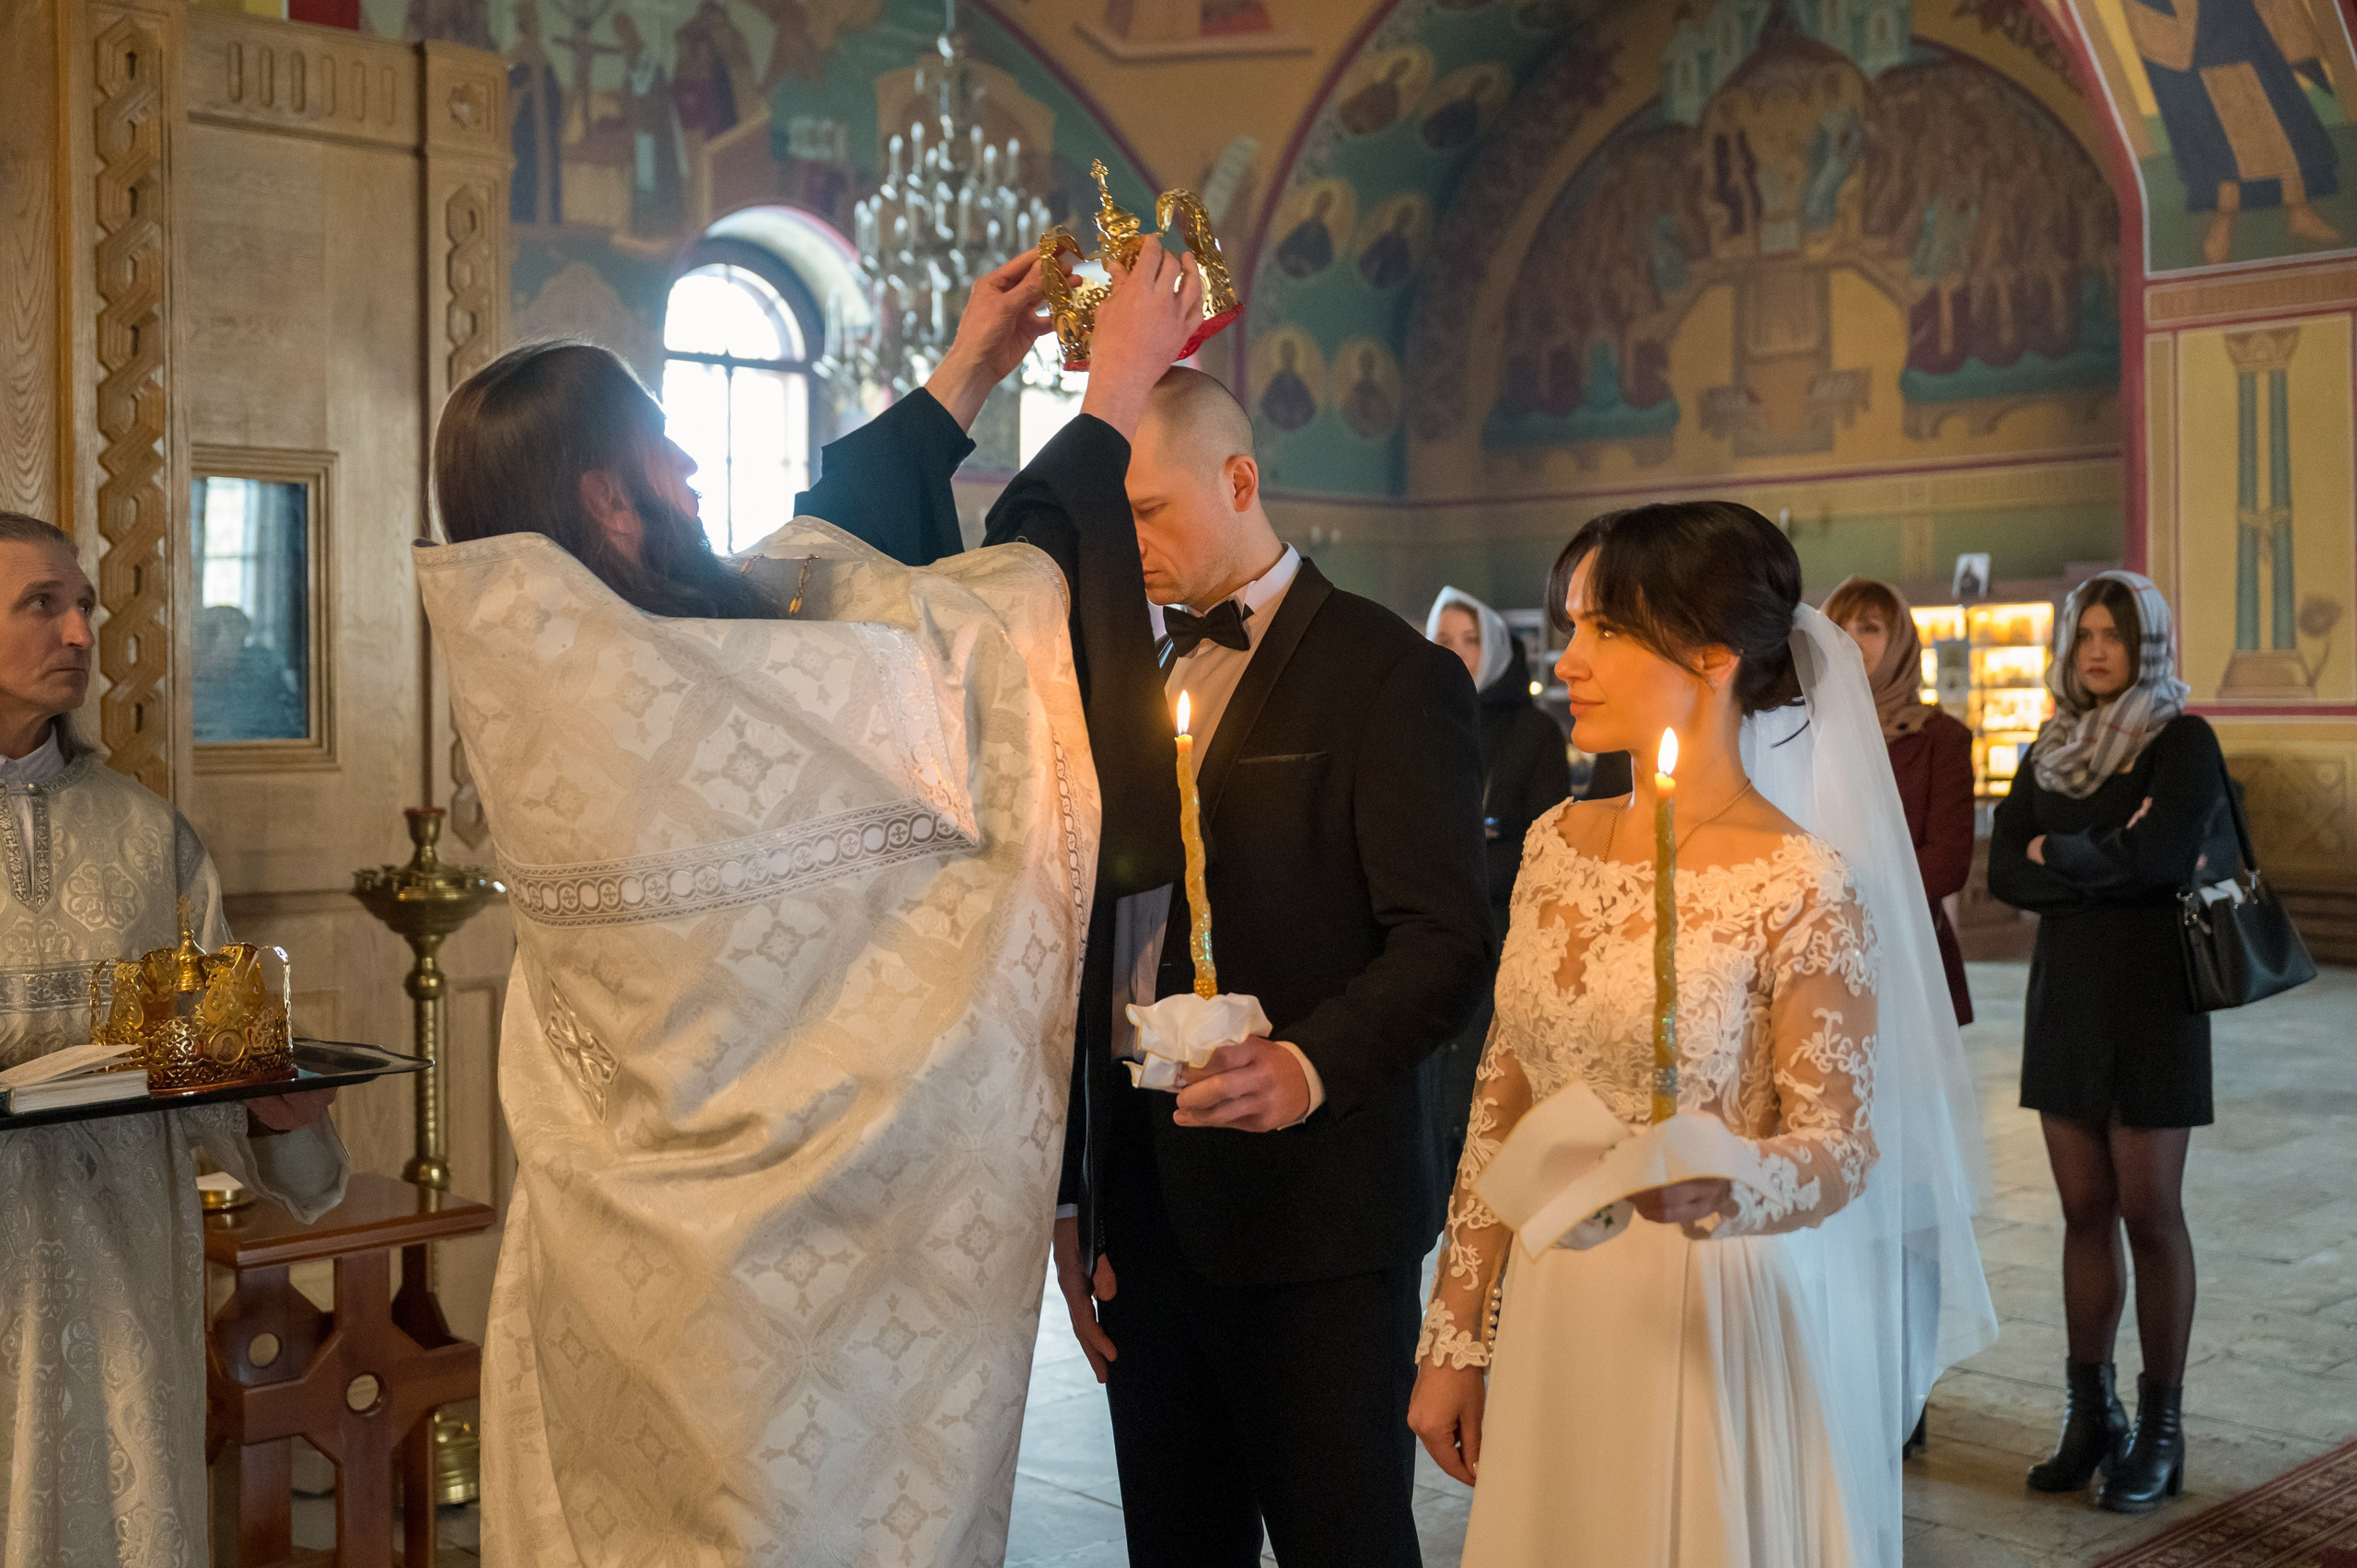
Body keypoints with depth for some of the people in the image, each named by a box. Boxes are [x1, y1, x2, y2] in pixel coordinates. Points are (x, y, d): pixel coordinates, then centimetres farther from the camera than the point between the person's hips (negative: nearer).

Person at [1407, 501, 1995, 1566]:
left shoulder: (1802, 886, -15)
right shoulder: (1559, 846, 2)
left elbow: (1842, 1145, -12)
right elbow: (1504, 1100, 6)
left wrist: (1717, 1187, -34)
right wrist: (1455, 1337, 7)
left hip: (1721, 1332, -5)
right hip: (1554, 1325, 5)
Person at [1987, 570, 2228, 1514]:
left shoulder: (2183, 742, -5)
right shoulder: (2050, 751, 10)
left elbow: (2161, 852, -21)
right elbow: (2005, 874, 0)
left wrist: (2058, 854, -7)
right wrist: (2113, 864, -12)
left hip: (2152, 998, -5)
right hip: (2065, 994, 5)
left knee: (2149, 1214, -1)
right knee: (2084, 1211, 8)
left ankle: (2159, 1429, 9)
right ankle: (2089, 1413, 16)